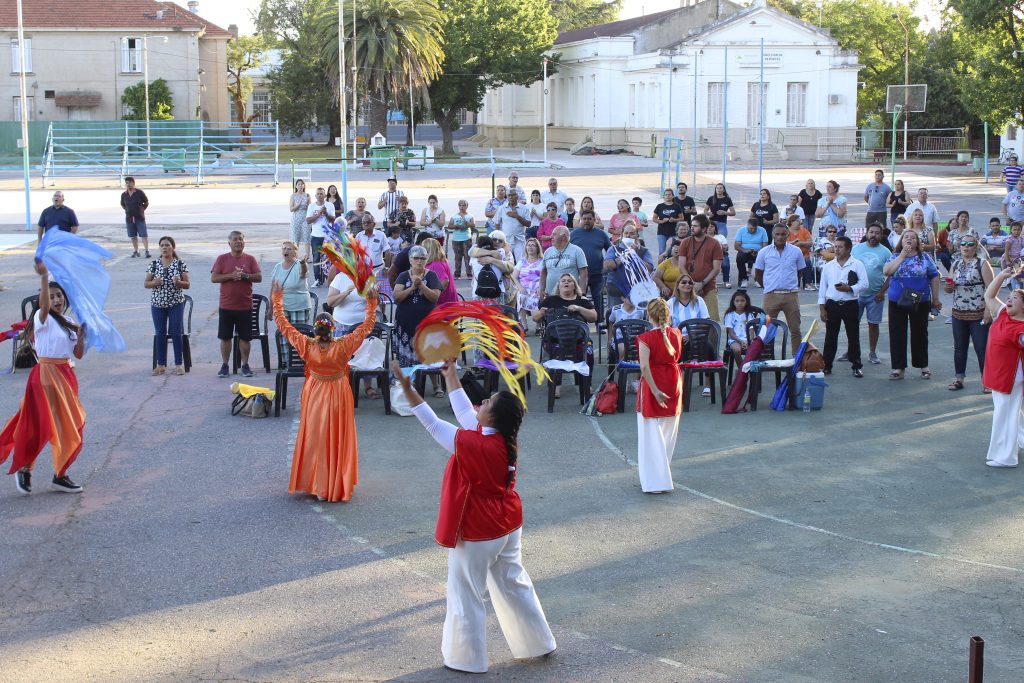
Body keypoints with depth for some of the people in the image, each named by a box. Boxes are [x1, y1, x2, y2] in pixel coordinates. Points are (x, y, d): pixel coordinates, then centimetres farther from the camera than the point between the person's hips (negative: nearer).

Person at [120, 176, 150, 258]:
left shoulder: (139, 193, -7)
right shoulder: (123, 195, 3)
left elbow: (146, 203, 4)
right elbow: (123, 205, 19)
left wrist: (142, 210, 1)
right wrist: (128, 210, 10)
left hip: (140, 217, -4)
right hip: (129, 218, 4)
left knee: (143, 235, -6)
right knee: (133, 236, 9)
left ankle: (147, 251, -6)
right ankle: (136, 251, 18)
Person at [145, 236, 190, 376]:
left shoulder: (180, 264, -2)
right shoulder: (154, 264, 2)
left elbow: (187, 285, -1)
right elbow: (145, 284, 4)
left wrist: (179, 282, -22)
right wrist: (154, 283, -17)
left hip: (176, 303, -2)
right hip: (158, 304, 2)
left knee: (176, 333, -1)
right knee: (160, 334, 6)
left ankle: (178, 364, 7)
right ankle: (161, 365, 15)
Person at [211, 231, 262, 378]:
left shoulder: (250, 259, 4)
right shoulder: (222, 259, 2)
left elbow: (259, 277, -2)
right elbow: (214, 278, -6)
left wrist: (245, 275, -18)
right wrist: (231, 275, -18)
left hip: (245, 306, 0)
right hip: (226, 306, 0)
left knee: (244, 337, 5)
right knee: (225, 337, 5)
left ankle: (245, 365, 15)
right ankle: (224, 365, 15)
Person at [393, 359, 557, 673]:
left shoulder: (474, 445, -29)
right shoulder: (505, 440, -7)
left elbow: (433, 424, -23)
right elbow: (464, 411, 7)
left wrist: (407, 388, -21)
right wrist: (450, 374, 15)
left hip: (477, 533, -8)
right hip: (508, 526, 8)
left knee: (466, 595, 10)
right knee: (514, 585, 23)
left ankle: (465, 658, 22)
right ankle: (538, 643, 35)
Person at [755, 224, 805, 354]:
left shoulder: (796, 252, 4)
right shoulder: (764, 252, 2)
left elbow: (799, 272, 15)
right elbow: (758, 274, 9)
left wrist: (791, 286, 12)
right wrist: (769, 287, 9)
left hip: (791, 295, 1)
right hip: (771, 296, 0)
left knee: (795, 329, 4)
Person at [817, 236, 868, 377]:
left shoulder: (857, 265, 0)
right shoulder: (828, 266, 8)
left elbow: (864, 284, -5)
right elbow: (823, 287, 7)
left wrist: (849, 288, -18)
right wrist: (822, 308, 2)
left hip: (850, 305, -2)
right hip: (832, 305, 2)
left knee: (853, 337, 5)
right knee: (830, 337, 6)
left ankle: (856, 366, 13)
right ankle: (826, 366, 12)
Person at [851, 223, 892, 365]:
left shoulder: (885, 252, -1)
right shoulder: (857, 248, 4)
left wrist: (882, 291, -11)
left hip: (875, 295, -1)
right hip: (855, 293, 1)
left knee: (873, 324, 5)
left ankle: (872, 353, 15)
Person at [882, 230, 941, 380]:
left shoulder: (925, 258, 2)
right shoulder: (895, 257, 4)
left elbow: (934, 277, 4)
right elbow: (886, 271, -14)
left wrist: (935, 298, 2)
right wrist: (902, 255, -15)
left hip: (920, 302, -1)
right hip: (897, 302, 1)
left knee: (920, 333, 7)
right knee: (897, 335, 2)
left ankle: (923, 365, 20)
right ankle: (899, 367, 9)